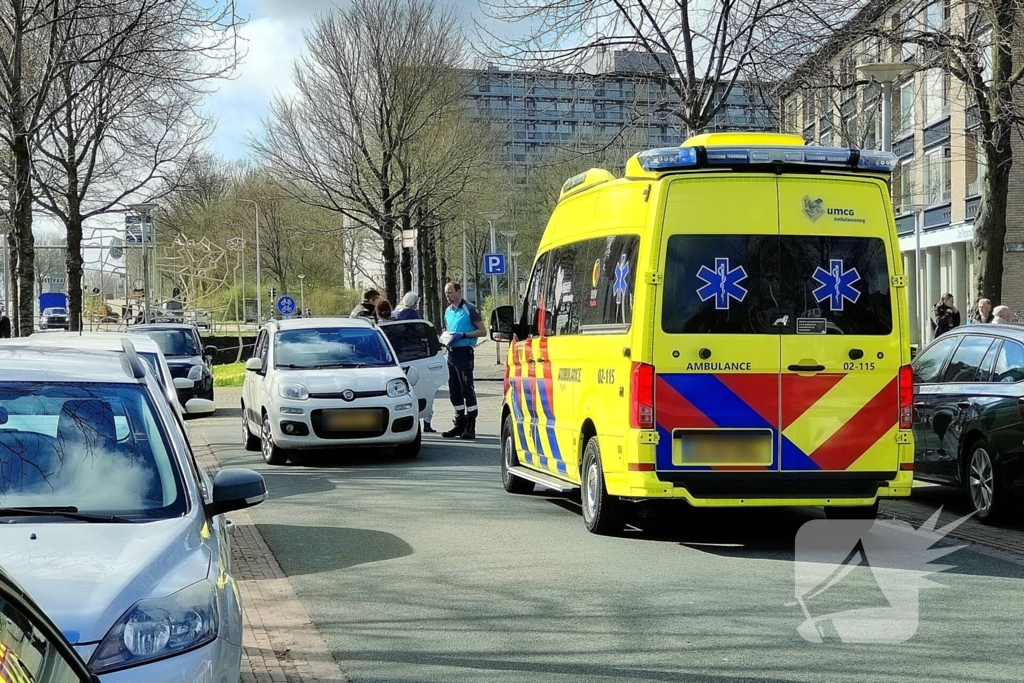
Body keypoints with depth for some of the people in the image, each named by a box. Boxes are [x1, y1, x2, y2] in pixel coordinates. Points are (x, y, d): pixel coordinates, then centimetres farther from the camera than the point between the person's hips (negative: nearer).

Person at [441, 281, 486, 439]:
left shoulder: (469, 309, -7)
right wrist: (445, 338, 7)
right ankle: (460, 424, 19)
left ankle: (470, 427, -7)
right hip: (451, 353, 8)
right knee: (454, 391, 11)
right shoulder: (448, 311, 16)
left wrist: (463, 335, -18)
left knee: (467, 389, -8)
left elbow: (482, 331, -8)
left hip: (464, 352, -8)